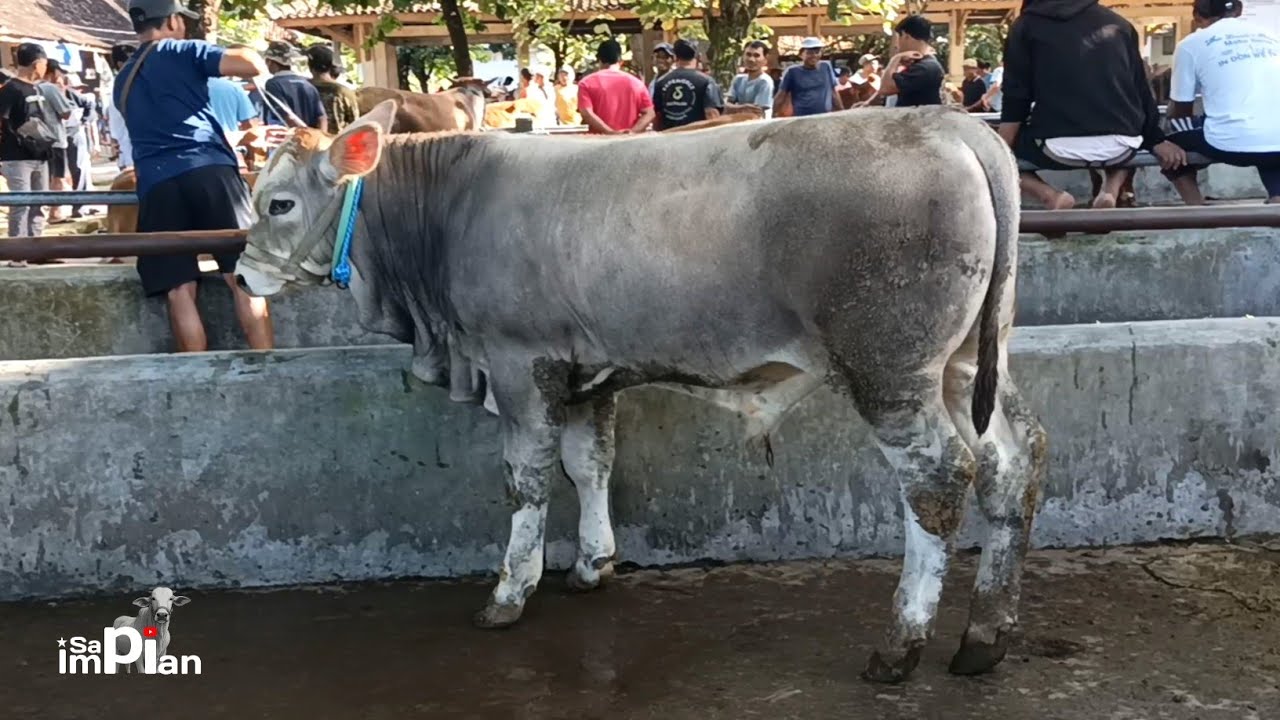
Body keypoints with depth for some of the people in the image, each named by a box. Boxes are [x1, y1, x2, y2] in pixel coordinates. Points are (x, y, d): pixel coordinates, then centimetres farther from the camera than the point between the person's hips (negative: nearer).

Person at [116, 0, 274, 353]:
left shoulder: (123, 81, 27)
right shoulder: (182, 52, 9)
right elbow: (253, 65, -3)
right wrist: (258, 64, 21)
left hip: (156, 184, 4)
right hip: (209, 170, -4)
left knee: (179, 290, 0)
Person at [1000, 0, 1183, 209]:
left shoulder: (1027, 25, 9)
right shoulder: (1117, 22, 17)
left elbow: (1015, 100, 2)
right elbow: (1141, 89, 18)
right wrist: (1157, 141, 25)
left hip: (1060, 146, -3)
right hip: (1119, 147, 4)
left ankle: (1051, 196, -3)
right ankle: (1111, 190, 8)